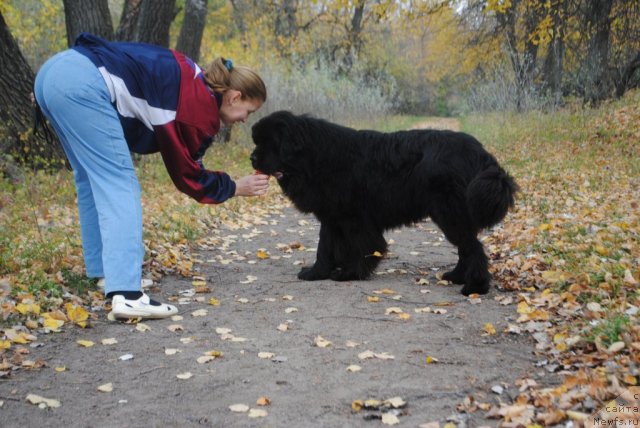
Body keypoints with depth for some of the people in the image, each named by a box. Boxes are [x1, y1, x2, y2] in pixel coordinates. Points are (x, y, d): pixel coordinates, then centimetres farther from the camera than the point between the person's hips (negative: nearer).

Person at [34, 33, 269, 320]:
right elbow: (188, 176, 5)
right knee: (120, 186, -9)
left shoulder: (192, 81, 22)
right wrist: (235, 188, 16)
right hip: (82, 85, -10)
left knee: (92, 180, 18)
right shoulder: (202, 110, -3)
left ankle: (103, 272, 26)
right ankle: (126, 294, -16)